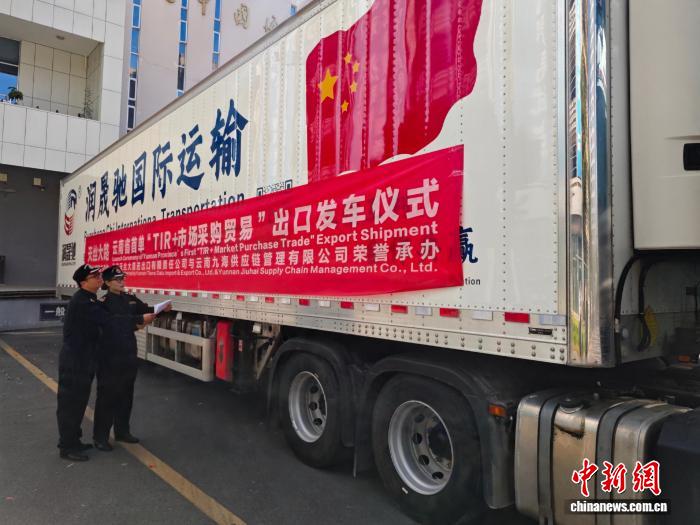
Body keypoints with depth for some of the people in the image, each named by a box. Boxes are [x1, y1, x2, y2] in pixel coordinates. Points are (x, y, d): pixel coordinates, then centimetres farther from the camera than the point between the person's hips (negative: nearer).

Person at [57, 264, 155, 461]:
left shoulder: (90, 300, 13)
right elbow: (108, 319, -25)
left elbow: (106, 313, 8)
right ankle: (67, 447, 11)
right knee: (70, 401, 0)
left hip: (83, 358, 10)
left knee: (79, 400, 17)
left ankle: (73, 440, 29)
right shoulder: (81, 301, -21)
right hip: (74, 359, -10)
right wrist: (140, 319, -23)